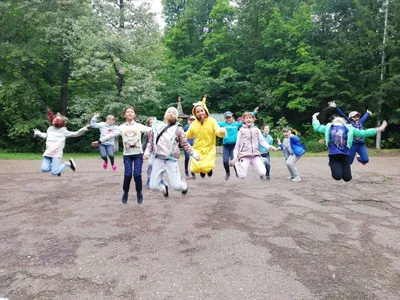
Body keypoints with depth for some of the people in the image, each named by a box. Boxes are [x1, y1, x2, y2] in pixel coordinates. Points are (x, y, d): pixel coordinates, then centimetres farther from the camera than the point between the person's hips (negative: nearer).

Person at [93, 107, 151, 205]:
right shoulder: (121, 127, 8)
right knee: (128, 175, -7)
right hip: (127, 154, 1)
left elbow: (151, 130, 0)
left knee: (137, 174, -8)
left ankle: (139, 193, 15)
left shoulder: (139, 126, 5)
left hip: (138, 154, -1)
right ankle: (125, 193, 18)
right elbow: (111, 135, 10)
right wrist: (99, 141, 9)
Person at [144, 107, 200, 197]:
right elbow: (151, 141, 11)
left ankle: (184, 186, 34)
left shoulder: (178, 128, 1)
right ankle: (164, 188, 37)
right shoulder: (156, 125, 7)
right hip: (158, 159, 2)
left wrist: (193, 153, -7)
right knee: (153, 186, 2)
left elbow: (185, 144, 3)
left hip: (171, 160, -2)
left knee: (176, 186, -3)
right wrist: (147, 151, -3)